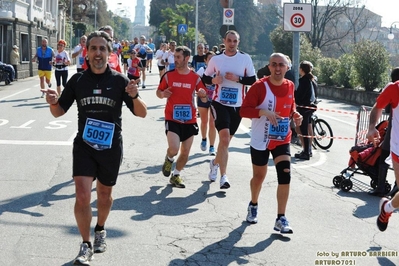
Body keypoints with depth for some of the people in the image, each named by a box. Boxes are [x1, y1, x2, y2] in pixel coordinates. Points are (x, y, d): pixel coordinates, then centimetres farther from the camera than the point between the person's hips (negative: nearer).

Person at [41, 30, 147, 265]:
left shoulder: (119, 80, -6)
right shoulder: (77, 80, -2)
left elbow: (142, 113, -5)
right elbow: (59, 111, 5)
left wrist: (134, 97, -26)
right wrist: (53, 102, -18)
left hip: (111, 147, 0)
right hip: (84, 146, 0)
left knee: (104, 195, 17)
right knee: (82, 196, -12)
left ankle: (101, 229, 45)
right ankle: (86, 246, 3)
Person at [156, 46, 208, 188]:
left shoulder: (195, 78, -2)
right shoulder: (168, 75, -3)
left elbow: (204, 99, 5)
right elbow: (159, 92, 9)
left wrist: (203, 95, -19)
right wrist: (162, 94, -15)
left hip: (189, 120, 2)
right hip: (172, 119, -2)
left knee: (185, 152, 9)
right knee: (174, 148, -19)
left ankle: (176, 175, 31)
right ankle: (169, 159, 17)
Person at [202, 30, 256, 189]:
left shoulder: (245, 58, -1)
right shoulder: (216, 59, 1)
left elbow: (252, 80, -1)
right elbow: (205, 78, 9)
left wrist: (237, 78, -16)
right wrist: (214, 80, -12)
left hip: (237, 105, 2)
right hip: (219, 102, -2)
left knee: (226, 140, 14)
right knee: (224, 137, -18)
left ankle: (215, 163, 42)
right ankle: (223, 176, -15)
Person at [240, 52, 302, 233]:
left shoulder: (290, 86, 2)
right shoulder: (259, 86, -14)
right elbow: (243, 110, -16)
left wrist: (295, 115, -3)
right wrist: (264, 112, -30)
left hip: (282, 139, 3)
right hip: (260, 140, -3)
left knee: (285, 175, -11)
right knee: (259, 176, 14)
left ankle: (281, 219, -4)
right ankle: (253, 205, 44)